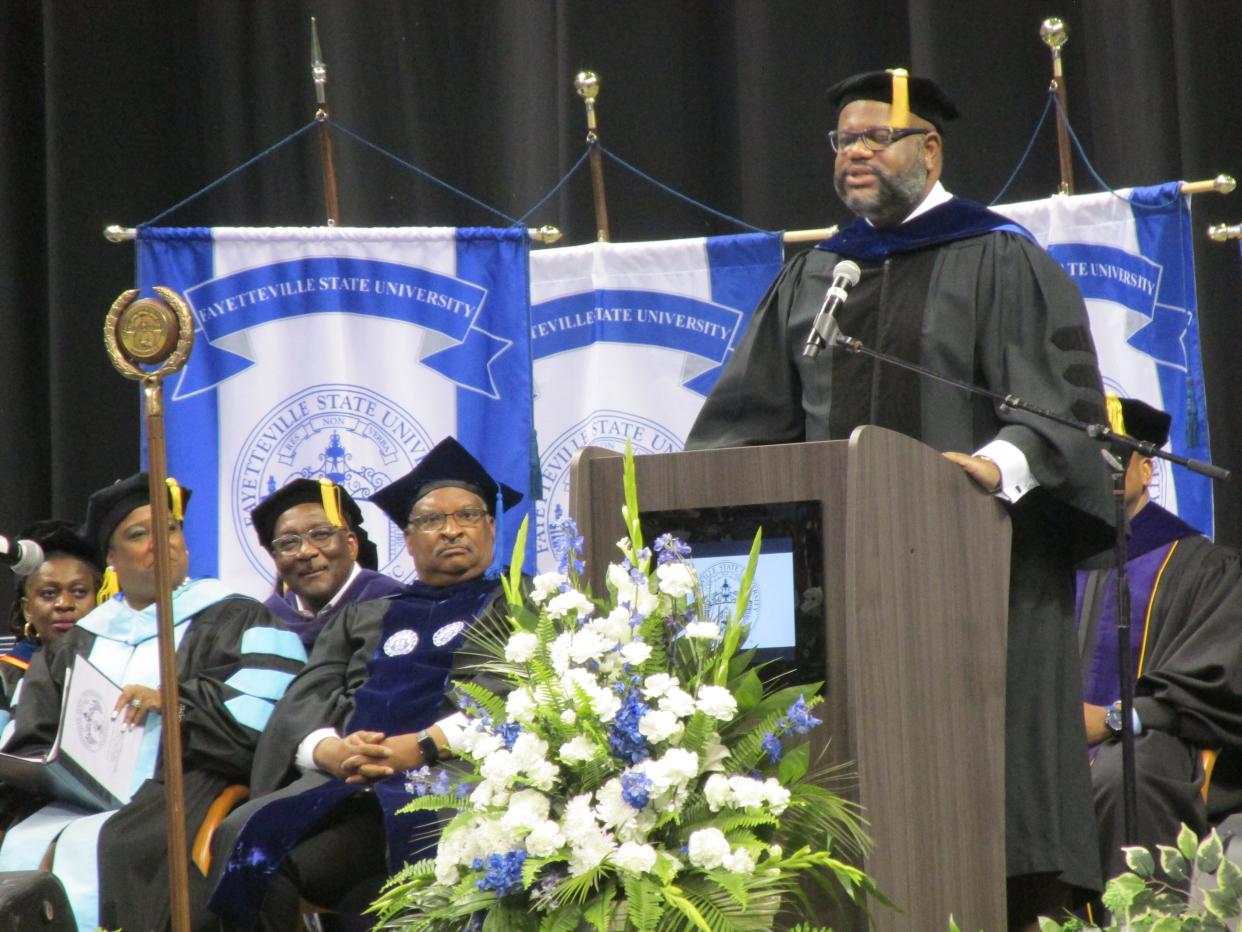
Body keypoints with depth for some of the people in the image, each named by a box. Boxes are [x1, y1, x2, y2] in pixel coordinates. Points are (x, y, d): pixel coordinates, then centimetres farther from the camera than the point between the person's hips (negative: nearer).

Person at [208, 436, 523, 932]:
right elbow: (306, 700, 17)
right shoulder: (363, 616, 33)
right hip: (345, 780, 4)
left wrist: (423, 746, -15)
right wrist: (329, 750, -9)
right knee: (237, 836, -30)